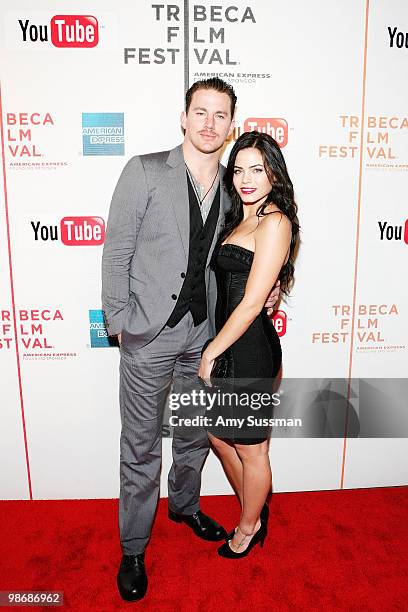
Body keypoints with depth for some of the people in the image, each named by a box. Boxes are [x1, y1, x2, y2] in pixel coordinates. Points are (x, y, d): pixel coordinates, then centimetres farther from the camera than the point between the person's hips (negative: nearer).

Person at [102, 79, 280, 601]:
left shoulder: (230, 187, 8)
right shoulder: (145, 171, -7)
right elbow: (116, 251, -7)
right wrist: (118, 321, -10)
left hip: (204, 332, 5)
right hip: (150, 333, -4)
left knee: (195, 434, 21)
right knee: (141, 448, 8)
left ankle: (184, 505, 48)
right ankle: (133, 548, 30)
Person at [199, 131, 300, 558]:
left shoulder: (274, 222, -16)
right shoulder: (240, 219, 13)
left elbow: (252, 302, -19)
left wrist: (212, 351, -11)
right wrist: (214, 350, 9)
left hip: (250, 350, -9)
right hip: (229, 346, 9)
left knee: (250, 449, 12)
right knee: (219, 436, 22)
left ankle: (249, 526, 39)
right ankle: (254, 512, 46)